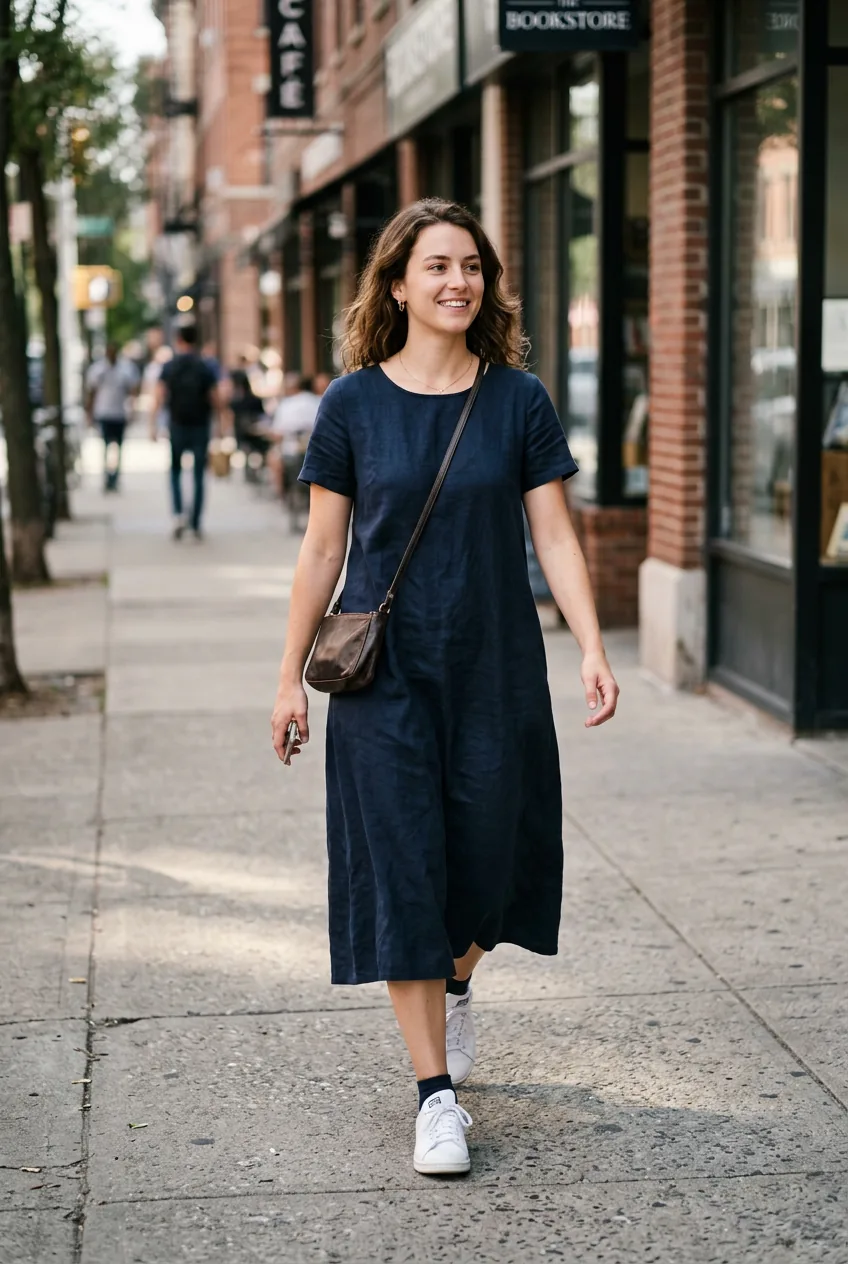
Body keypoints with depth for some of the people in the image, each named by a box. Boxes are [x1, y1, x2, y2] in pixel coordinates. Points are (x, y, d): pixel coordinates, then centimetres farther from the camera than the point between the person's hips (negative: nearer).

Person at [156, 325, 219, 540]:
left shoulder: (169, 367, -2)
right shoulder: (205, 368, -3)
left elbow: (159, 397, -8)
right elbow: (215, 400, -6)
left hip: (177, 425, 0)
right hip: (200, 425, 0)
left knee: (175, 471, 16)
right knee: (199, 476, 6)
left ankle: (179, 514, -5)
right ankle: (196, 524, 6)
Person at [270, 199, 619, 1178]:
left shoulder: (519, 401, 1)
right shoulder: (354, 404, -1)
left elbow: (554, 537, 1)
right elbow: (322, 551, 3)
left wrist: (592, 649, -10)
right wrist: (292, 676, 4)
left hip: (496, 667, 1)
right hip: (386, 673, -1)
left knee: (487, 857, 9)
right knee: (403, 866, -3)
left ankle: (456, 986, 44)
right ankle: (436, 1094, 6)